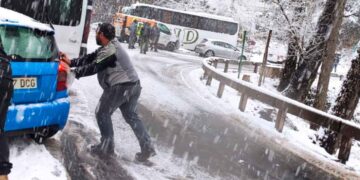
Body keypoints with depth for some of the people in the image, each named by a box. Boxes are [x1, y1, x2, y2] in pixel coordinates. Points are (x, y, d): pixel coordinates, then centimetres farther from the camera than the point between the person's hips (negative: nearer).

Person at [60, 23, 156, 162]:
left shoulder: (109, 51, -16)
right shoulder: (109, 46, 16)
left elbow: (93, 68, -18)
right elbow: (90, 58, 17)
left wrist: (73, 72, -12)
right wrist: (71, 62, 13)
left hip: (120, 87, -10)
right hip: (133, 85, 10)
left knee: (102, 113, 4)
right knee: (131, 116, 16)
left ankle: (107, 146, 10)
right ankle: (147, 147, 12)